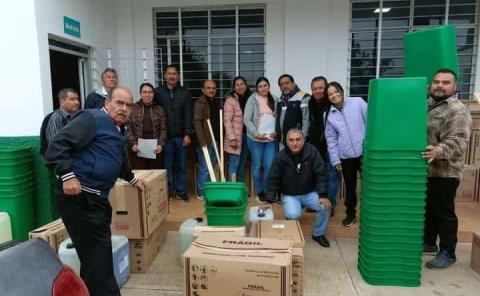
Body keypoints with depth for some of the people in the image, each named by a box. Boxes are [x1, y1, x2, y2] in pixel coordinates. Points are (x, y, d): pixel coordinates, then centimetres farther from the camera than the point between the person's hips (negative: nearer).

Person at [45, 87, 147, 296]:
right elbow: (58, 144, -19)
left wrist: (132, 179, 43)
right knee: (97, 253, -6)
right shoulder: (93, 119, -11)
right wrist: (67, 175, -27)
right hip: (78, 196, -10)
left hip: (97, 197, 10)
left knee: (96, 252, 18)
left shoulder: (119, 130, 18)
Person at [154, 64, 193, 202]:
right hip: (165, 136, -1)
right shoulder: (158, 92, 2)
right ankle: (168, 191, 19)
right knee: (167, 166, 6)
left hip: (180, 136, 1)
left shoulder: (184, 92, 5)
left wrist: (187, 134, -7)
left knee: (181, 166, 8)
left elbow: (188, 114, 1)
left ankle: (180, 191, 20)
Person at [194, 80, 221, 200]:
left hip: (215, 139, 8)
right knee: (205, 167, -3)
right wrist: (202, 141, -23)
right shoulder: (199, 103, -9)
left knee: (212, 166, 14)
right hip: (204, 140, -8)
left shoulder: (217, 103, 14)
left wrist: (220, 137, 10)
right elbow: (197, 123, -17)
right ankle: (201, 193, 8)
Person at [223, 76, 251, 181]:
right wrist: (232, 138, -18)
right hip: (235, 137, -6)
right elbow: (227, 120, -12)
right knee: (234, 164, -6)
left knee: (242, 164, 13)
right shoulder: (230, 100, -8)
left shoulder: (249, 99, 10)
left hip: (247, 136, 6)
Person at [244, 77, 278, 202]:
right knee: (257, 166, 8)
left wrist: (277, 131, -6)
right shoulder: (252, 99, -3)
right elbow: (246, 119, -8)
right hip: (255, 139, -2)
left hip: (271, 139, 3)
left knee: (269, 166, 1)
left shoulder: (274, 100, 9)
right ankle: (259, 192, 23)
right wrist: (256, 134, -15)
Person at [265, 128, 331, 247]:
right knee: (293, 215, -28)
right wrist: (269, 200, -14)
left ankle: (318, 234, 6)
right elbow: (273, 180, -8)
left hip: (310, 193, 2)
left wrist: (323, 195, -20)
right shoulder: (280, 157, -14)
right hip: (290, 195, -1)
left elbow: (321, 175, -12)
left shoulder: (312, 152, -13)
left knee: (325, 206, -22)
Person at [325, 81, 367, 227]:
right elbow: (331, 139, 5)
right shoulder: (329, 115, 4)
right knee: (350, 186, 14)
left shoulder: (358, 102, -3)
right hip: (346, 156, 2)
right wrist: (335, 160, 3)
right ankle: (351, 213, 30)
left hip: (365, 151, -2)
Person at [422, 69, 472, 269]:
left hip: (444, 173, -8)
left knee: (444, 213, 2)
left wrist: (439, 151, -43)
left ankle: (448, 254, 16)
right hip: (425, 170, 8)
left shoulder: (457, 110, -14)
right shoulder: (427, 105, 12)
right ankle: (429, 243, 34)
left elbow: (458, 141, -27)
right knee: (428, 210, 18)